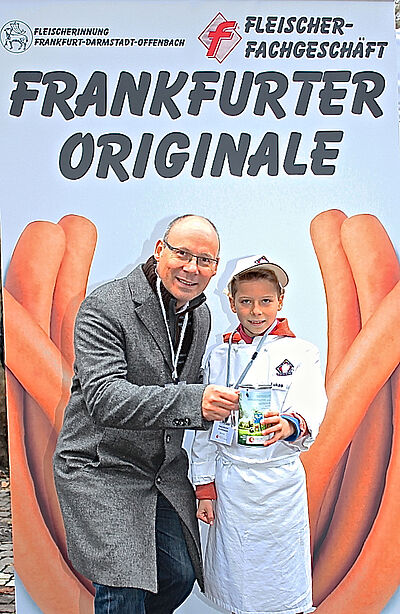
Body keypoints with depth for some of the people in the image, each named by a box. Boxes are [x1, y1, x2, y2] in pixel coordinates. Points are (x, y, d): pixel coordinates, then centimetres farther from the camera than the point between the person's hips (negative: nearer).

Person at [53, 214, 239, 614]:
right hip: (100, 468, -6)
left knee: (180, 575, 13)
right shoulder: (104, 307, -19)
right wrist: (192, 401, -41)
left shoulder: (200, 315, 4)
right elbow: (103, 399, -31)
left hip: (165, 469, 7)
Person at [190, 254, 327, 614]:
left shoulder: (301, 353, -2)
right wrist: (205, 489, 4)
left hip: (280, 482, -1)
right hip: (228, 481, 2)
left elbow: (311, 404, -19)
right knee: (234, 577, 11)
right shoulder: (219, 357, 4)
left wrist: (291, 423, -41)